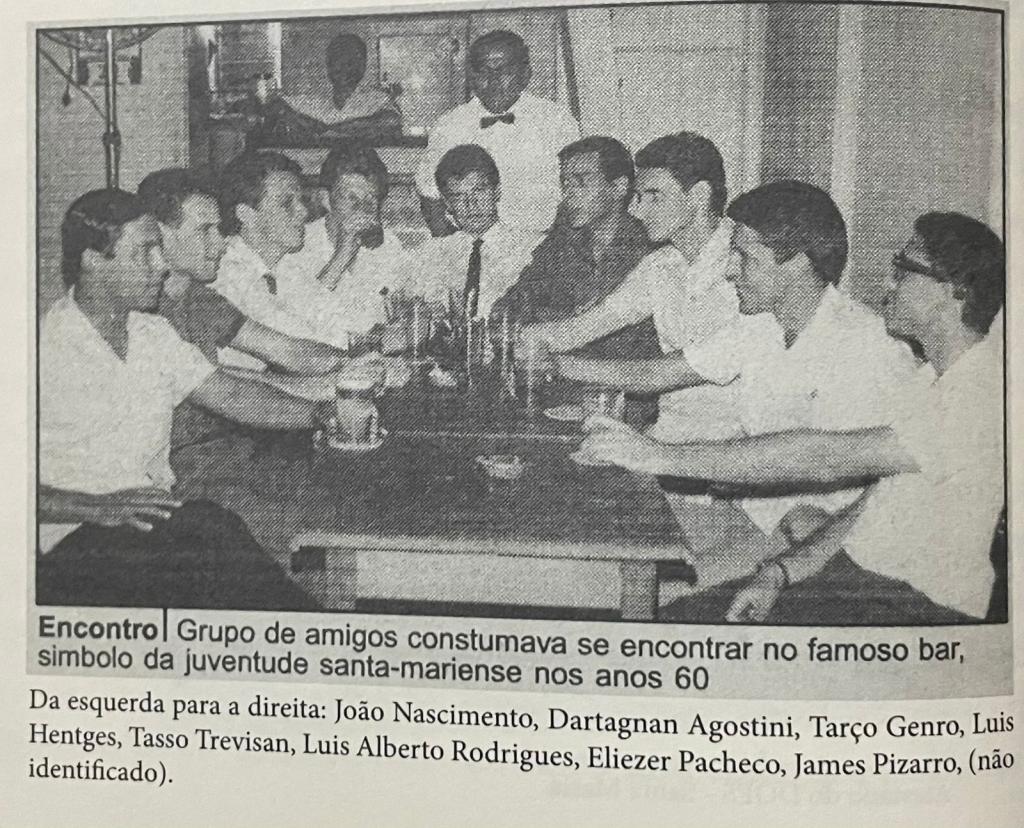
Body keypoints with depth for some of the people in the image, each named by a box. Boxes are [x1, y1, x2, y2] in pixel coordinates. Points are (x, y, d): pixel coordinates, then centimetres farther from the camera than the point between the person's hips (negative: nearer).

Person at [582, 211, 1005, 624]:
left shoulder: (988, 392, -20)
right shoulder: (933, 378, 14)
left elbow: (832, 458, -25)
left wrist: (666, 457, -23)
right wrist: (780, 572, -1)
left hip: (920, 605, -8)